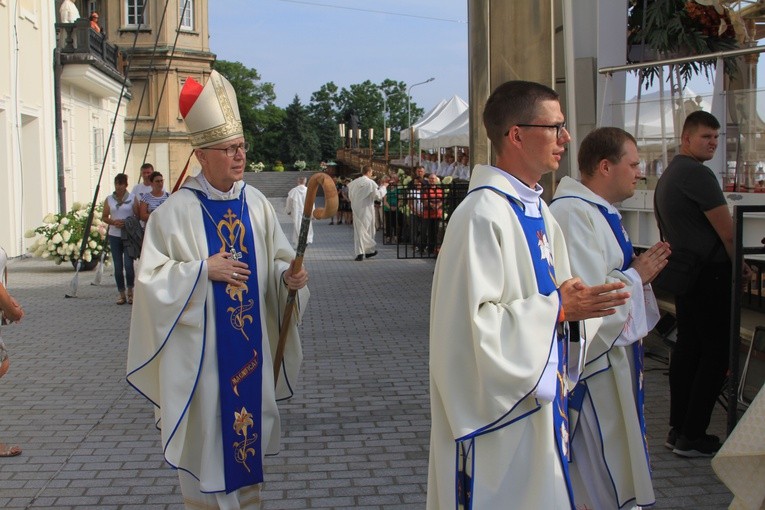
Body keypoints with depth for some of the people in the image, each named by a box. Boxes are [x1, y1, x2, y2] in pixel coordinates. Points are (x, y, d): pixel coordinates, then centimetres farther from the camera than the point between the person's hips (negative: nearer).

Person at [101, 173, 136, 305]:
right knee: (118, 266, 3)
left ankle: (130, 292, 5)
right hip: (114, 236, 3)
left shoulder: (132, 198, 2)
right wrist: (113, 222, -9)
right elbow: (104, 217, 11)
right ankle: (121, 294, 12)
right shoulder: (109, 199, 8)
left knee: (128, 264, -12)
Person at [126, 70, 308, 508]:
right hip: (200, 347, -4)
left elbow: (278, 259, 7)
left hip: (251, 343, 4)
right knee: (206, 432, 4)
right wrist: (204, 268, -19)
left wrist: (289, 277, -14)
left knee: (249, 428, 14)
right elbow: (151, 275, -10)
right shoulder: (178, 210, -10)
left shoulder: (257, 204, 3)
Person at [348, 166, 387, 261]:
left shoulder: (354, 182, 4)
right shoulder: (370, 183, -10)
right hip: (366, 209, -4)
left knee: (358, 229, 5)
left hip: (356, 209, 4)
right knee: (368, 229, 11)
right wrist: (383, 187, 6)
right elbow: (378, 195, -8)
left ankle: (360, 252, -4)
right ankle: (368, 250, 22)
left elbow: (350, 196, 12)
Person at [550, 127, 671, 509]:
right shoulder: (573, 213, -23)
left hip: (612, 353, 11)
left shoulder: (598, 210, 11)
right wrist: (637, 276, -14)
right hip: (590, 360, -11)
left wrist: (640, 269, 3)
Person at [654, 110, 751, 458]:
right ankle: (692, 437, -2)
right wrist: (740, 265, -2)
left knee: (687, 347, 13)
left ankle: (678, 429, 17)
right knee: (715, 354, -4)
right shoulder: (697, 174, -15)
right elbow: (726, 231, -15)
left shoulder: (667, 175, 16)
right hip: (710, 273, -10)